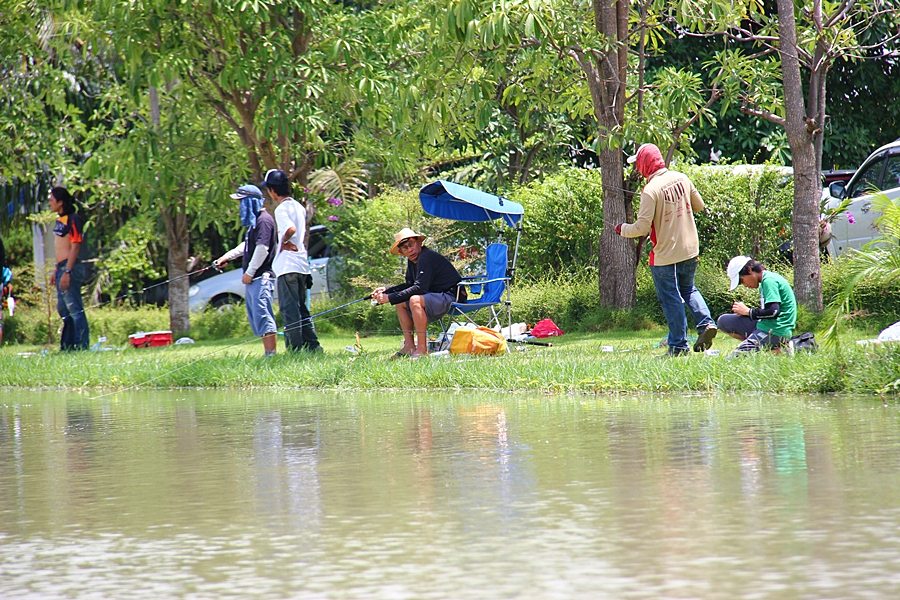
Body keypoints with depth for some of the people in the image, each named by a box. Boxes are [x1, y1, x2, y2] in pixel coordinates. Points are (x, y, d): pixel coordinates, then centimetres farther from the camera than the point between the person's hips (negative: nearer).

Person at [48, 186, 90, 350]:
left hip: (70, 267, -10)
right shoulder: (60, 220, 16)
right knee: (63, 308, 15)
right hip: (62, 267, 10)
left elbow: (75, 247, -17)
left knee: (74, 308, -9)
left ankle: (82, 345, -8)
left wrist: (67, 272, -21)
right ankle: (68, 345, 22)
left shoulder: (73, 220, -12)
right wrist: (56, 270, 21)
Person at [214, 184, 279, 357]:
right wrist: (227, 257, 23)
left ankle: (271, 354, -18)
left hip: (261, 278, -11)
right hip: (253, 279, 11)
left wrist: (249, 273, -17)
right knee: (255, 318, 11)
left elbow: (262, 249, -19)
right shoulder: (254, 221, 20)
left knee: (262, 316, -15)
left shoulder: (264, 220, -12)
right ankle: (268, 353, 13)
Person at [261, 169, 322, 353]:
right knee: (301, 308, 16)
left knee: (289, 309, -6)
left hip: (287, 266, -9)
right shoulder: (299, 207, 15)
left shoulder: (282, 209, -13)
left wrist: (283, 243, -13)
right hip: (302, 264, 9)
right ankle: (313, 346, 15)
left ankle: (295, 349, -9)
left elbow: (290, 229, -30)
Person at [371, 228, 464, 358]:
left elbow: (419, 288, -26)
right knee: (400, 303, 12)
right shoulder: (412, 261, 11)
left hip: (452, 298, -11)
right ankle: (409, 346, 7)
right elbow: (409, 285, 22)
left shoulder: (427, 257, -19)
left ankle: (422, 349, -27)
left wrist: (390, 298, -24)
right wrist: (386, 290, 8)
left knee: (415, 300, -32)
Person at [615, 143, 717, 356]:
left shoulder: (651, 190, -20)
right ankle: (706, 323, 5)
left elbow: (642, 227, -20)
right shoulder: (681, 178, 0)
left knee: (671, 299, 4)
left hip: (665, 254, -6)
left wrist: (623, 229, -1)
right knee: (688, 289, 24)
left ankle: (678, 346, 8)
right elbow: (699, 206, 12)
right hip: (690, 250, 6)